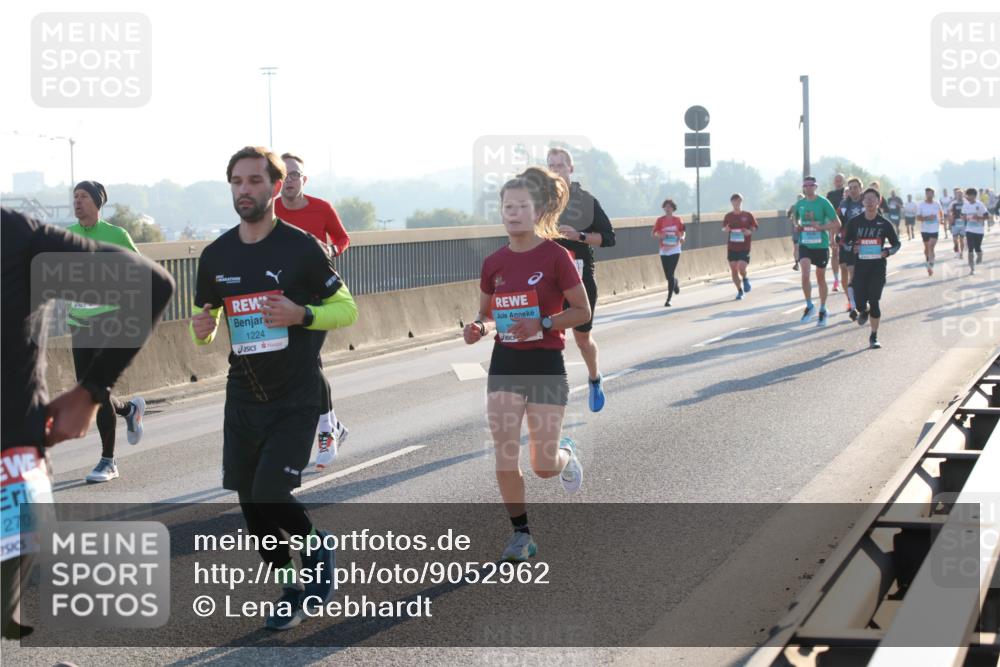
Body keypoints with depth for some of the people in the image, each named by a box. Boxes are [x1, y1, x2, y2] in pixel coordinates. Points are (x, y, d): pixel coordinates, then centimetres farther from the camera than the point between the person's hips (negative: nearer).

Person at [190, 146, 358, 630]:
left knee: (270, 495, -14)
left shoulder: (302, 247, -8)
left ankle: (316, 545, 18)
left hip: (294, 400, -5)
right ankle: (291, 590, 27)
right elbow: (204, 320, 17)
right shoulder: (216, 255, 5)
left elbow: (346, 309, -2)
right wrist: (202, 330, -7)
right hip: (242, 397, 5)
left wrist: (301, 315, -20)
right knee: (251, 503, 8)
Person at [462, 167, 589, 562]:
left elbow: (582, 311, -7)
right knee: (505, 460, -2)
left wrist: (543, 324, -20)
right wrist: (479, 328, -7)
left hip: (546, 364, -3)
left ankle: (566, 454, 36)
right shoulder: (494, 263, 2)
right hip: (505, 363, 3)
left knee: (543, 466, 0)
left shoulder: (554, 256, -10)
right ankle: (521, 534, 14)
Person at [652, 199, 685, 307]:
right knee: (668, 276, 5)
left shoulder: (677, 220, 1)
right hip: (664, 251, 1)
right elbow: (654, 234, 1)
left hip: (675, 250, -1)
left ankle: (668, 299, -4)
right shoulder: (660, 220, -1)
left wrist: (682, 238, -9)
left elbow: (683, 232, 12)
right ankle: (675, 282, 44)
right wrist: (659, 236, -20)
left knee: (671, 274, -11)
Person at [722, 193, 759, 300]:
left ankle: (745, 279, 19)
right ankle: (740, 291, 17)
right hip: (731, 247, 3)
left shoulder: (748, 215, -1)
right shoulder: (728, 216, 6)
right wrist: (725, 229, -9)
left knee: (741, 268, -16)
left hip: (744, 247, -3)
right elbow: (724, 228, 14)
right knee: (733, 270, 1)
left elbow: (754, 227, 5)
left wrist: (749, 231, -16)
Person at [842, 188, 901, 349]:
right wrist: (852, 248, -11)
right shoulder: (855, 222, 1)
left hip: (878, 266, -1)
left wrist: (887, 252, -12)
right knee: (860, 302, -1)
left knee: (874, 301, -9)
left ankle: (874, 337, 2)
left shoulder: (885, 223, 0)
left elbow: (896, 244, 8)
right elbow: (845, 242, 10)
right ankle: (864, 311, 39)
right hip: (860, 265, 1)